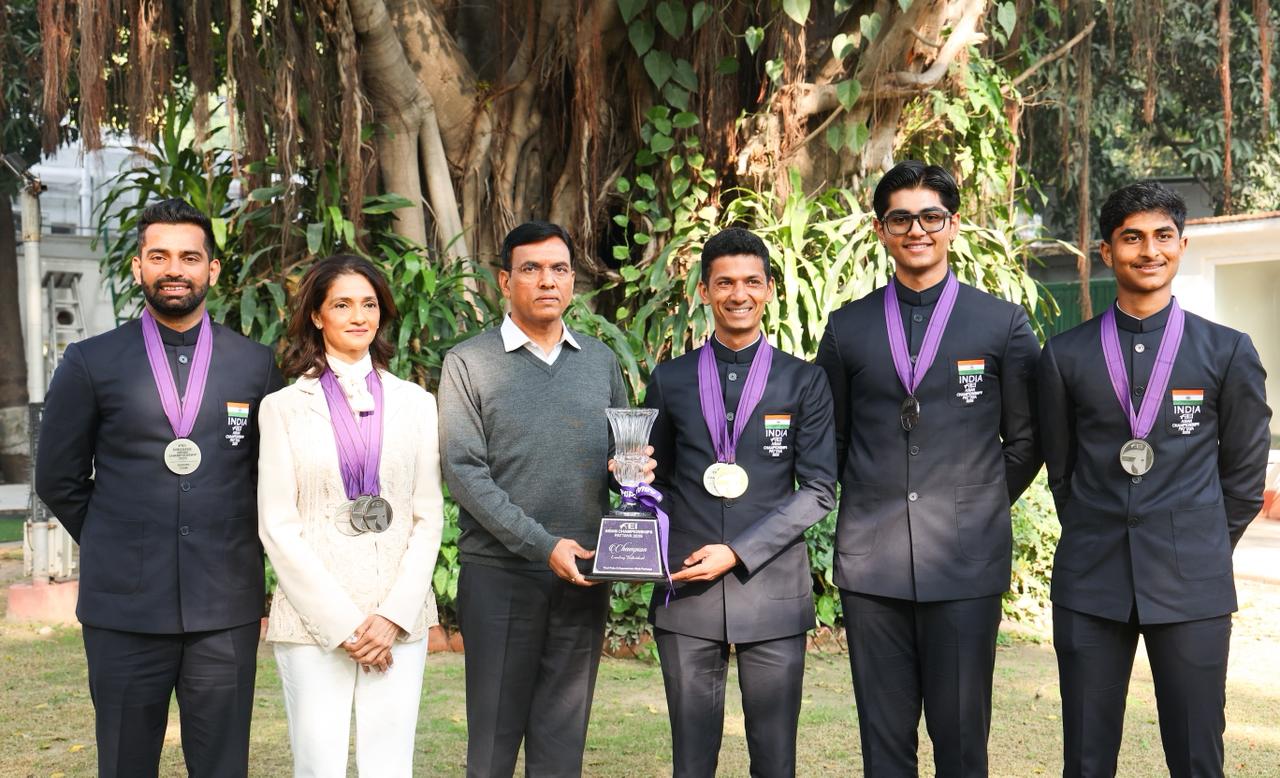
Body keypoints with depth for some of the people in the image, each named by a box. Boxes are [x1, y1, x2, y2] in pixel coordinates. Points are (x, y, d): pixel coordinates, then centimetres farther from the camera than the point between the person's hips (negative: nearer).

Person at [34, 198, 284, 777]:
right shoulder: (90, 363, 3)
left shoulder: (257, 365, 5)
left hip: (226, 605, 1)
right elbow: (58, 479, 8)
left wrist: (231, 550, 9)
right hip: (124, 605, 0)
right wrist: (115, 548, 10)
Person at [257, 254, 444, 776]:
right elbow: (277, 527, -1)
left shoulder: (415, 403, 10)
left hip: (398, 621, 2)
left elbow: (428, 519, 6)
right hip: (313, 619, -1)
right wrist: (341, 623, -8)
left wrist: (393, 615, -5)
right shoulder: (284, 407, 4)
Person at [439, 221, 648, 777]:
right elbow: (464, 471, -9)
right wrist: (543, 545, -16)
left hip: (583, 576, 3)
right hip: (500, 575, -3)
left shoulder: (601, 361, 11)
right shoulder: (468, 363, -1)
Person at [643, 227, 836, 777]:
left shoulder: (803, 382, 4)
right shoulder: (670, 380, 10)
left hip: (773, 593, -1)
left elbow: (819, 490, -1)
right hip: (686, 590, 1)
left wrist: (738, 553, -10)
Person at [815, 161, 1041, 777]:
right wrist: (871, 506, 11)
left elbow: (1024, 439, 9)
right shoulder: (847, 328, 8)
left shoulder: (1003, 323, 3)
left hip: (966, 561, -2)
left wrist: (980, 509, 7)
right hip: (871, 560, 2)